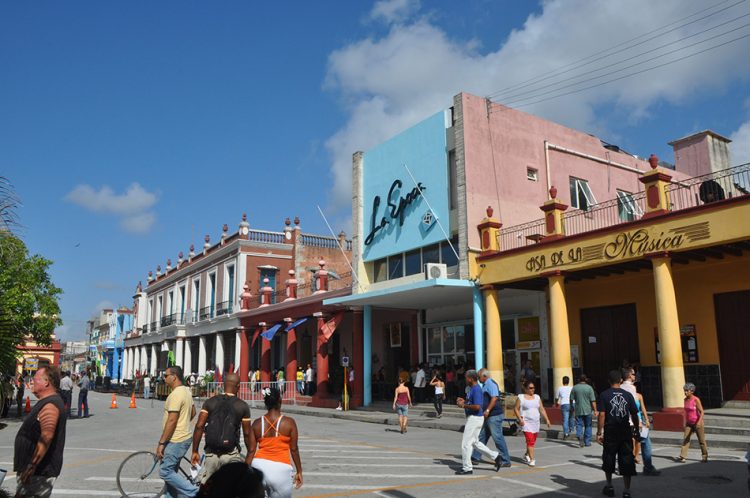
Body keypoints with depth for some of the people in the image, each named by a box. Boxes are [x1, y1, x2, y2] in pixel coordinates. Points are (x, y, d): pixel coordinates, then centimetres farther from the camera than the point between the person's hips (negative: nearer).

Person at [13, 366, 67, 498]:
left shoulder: (49, 406, -22)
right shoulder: (47, 402, 14)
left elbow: (46, 438, -29)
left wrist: (31, 467, -27)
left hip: (41, 471, -11)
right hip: (39, 469, 11)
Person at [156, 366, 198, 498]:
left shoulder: (176, 394, -20)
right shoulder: (186, 391, 11)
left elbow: (172, 421, -24)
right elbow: (193, 412, 21)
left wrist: (161, 443, -21)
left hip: (176, 441, -10)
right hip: (183, 437, 10)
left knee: (165, 472, -4)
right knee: (171, 470, 17)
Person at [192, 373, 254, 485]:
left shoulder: (210, 402, 4)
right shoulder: (243, 406, -1)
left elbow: (199, 426, -2)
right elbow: (247, 433, 2)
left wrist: (195, 451, 4)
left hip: (211, 454, 2)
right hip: (231, 455, -2)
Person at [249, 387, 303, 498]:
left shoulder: (257, 423, 1)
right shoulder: (289, 422, -5)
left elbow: (251, 450, 3)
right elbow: (294, 449, -1)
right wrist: (299, 471, 9)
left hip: (259, 465, 2)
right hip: (281, 469, -2)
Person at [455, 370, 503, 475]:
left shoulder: (476, 389, -20)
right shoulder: (472, 388, 11)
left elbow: (477, 406, -28)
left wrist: (464, 405, -19)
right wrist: (464, 401, 10)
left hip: (475, 418, -11)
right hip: (472, 418, 11)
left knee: (466, 443, -2)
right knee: (474, 442, 19)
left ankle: (467, 468, 8)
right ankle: (495, 456, 23)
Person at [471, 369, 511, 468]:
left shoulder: (490, 384, -15)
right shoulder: (486, 384, 16)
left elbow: (494, 398, -26)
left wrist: (487, 410, -29)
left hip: (494, 416, -11)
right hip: (489, 416, 11)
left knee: (498, 437, -5)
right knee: (482, 436, 13)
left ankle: (505, 461, 2)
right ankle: (475, 457, 20)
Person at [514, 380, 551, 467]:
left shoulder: (537, 397, 11)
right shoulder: (521, 397, -2)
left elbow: (542, 409, 11)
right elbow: (516, 409, -2)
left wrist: (547, 419, 3)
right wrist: (520, 419, -15)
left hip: (536, 422, 5)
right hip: (526, 423, -5)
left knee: (532, 441, 12)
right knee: (530, 440, -13)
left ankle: (526, 455, 33)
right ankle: (532, 459, -11)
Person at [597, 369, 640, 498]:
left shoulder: (604, 395, -6)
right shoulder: (628, 395, 0)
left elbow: (602, 415, -10)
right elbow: (634, 415, 1)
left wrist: (599, 432, -5)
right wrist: (637, 429, 15)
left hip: (610, 431, -1)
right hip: (625, 431, 1)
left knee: (608, 458, 15)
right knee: (626, 460, 6)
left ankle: (609, 486, 28)